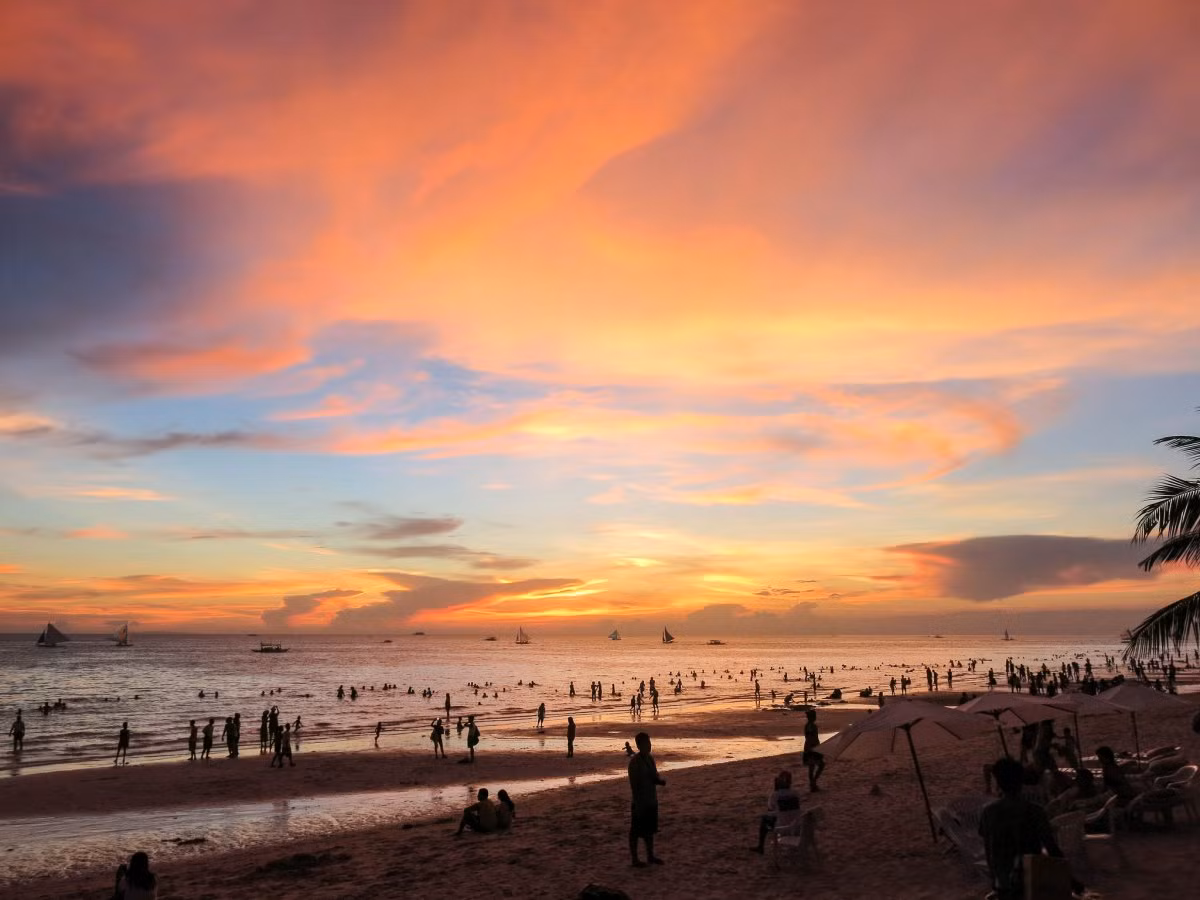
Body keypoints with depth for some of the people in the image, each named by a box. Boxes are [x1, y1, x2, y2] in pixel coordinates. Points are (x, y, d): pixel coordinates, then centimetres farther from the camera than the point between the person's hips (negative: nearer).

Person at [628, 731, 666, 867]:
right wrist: (638, 804, -20)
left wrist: (660, 781, -8)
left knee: (650, 830, 18)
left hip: (652, 801, 8)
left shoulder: (650, 759, 6)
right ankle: (634, 858, 15)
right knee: (636, 831, 5)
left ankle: (650, 856, 30)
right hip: (641, 802, -8)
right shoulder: (635, 762, -18)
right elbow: (634, 784, -18)